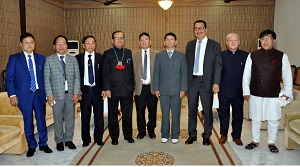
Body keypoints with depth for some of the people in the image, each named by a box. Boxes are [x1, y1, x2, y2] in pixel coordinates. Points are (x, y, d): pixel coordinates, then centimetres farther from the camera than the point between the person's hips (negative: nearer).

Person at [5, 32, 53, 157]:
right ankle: (31, 146, 25)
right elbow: (9, 78, -2)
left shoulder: (41, 58, 7)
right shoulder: (14, 58, 0)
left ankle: (43, 144, 25)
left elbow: (44, 77, 8)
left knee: (41, 120, 8)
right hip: (24, 95, -2)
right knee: (28, 121, 8)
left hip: (39, 94, 2)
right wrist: (12, 95, -9)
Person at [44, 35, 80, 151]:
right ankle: (59, 141, 21)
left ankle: (68, 139, 24)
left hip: (71, 94, 2)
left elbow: (77, 77, 5)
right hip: (56, 94, -2)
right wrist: (49, 94, -8)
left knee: (70, 118, 9)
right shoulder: (49, 60, 2)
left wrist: (76, 92, -4)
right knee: (58, 119, 6)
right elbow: (47, 79, -1)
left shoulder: (73, 60, 9)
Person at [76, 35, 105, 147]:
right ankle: (86, 140, 22)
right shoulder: (78, 58, 3)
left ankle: (98, 139, 23)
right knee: (85, 117, 8)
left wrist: (104, 89, -4)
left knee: (99, 117, 7)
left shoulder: (101, 57, 4)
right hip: (84, 90, 0)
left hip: (97, 90, 1)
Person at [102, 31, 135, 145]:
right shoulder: (107, 54, 1)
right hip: (113, 90, -2)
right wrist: (107, 89, -10)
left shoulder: (129, 53, 10)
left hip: (127, 89, 2)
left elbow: (132, 71, 10)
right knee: (113, 114, 8)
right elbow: (105, 73, -4)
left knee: (127, 114, 10)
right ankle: (114, 137, 21)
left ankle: (128, 135, 24)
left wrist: (133, 87, 6)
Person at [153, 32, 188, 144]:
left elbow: (184, 73, 3)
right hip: (163, 90, 1)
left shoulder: (181, 56, 6)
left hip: (177, 90, 0)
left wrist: (183, 89, -4)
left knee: (176, 114, 5)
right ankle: (165, 135, 20)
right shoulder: (159, 56, 8)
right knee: (165, 114, 7)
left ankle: (175, 136, 18)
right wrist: (156, 88, 0)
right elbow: (156, 73, 6)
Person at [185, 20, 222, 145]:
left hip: (207, 82, -3)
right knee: (192, 109, 10)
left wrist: (216, 83, -13)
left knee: (207, 110, 6)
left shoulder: (214, 45, 1)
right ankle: (192, 135, 24)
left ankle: (206, 136, 22)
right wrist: (185, 82, 2)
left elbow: (218, 65, -4)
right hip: (192, 81, 3)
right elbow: (186, 63, 8)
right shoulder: (190, 45, 11)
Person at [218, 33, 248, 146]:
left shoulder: (245, 55, 2)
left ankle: (237, 136, 25)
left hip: (239, 91, 1)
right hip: (224, 91, 0)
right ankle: (223, 135, 25)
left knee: (238, 115, 9)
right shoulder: (221, 55, 1)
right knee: (223, 114, 10)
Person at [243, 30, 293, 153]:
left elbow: (287, 76, 5)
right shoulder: (252, 56, 0)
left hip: (274, 95, -1)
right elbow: (246, 75, 3)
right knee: (255, 119, 12)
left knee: (273, 120, 8)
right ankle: (255, 140, 30)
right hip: (255, 94, 1)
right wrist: (246, 92, 1)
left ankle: (271, 142, 28)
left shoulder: (281, 56, -2)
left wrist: (287, 92, 4)